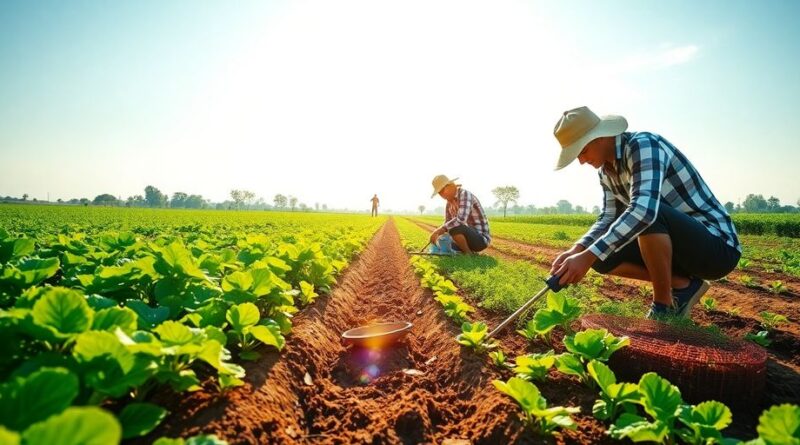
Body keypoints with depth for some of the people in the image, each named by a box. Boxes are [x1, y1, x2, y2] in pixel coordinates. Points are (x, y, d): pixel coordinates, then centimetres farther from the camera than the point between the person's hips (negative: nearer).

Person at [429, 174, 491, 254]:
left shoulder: (464, 194, -20)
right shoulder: (449, 203, 8)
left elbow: (461, 219, -36)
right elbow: (447, 225, 13)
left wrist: (437, 230, -34)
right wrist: (436, 234, -8)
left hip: (481, 239, -9)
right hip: (470, 237, 9)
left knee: (454, 228, -34)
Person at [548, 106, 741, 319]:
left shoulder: (643, 144, -23)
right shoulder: (606, 170, 4)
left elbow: (644, 209, -37)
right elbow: (609, 218, 6)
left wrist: (587, 257, -41)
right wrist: (577, 250, -14)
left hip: (719, 245, -8)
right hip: (680, 243, 8)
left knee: (649, 216, -36)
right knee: (602, 255, -4)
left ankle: (664, 307, -15)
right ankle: (682, 286, 5)